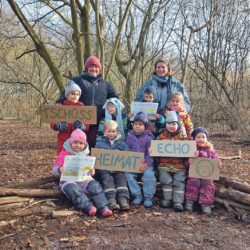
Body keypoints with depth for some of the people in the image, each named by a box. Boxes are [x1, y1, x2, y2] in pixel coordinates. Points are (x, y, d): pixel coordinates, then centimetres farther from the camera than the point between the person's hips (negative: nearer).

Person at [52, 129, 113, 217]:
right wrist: (60, 170, -22)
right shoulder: (64, 154, 9)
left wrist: (91, 171, -2)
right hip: (68, 179, -2)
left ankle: (103, 208, -33)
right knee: (73, 189, -36)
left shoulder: (85, 154, 20)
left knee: (95, 185, -26)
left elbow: (90, 168, 24)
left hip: (84, 178, 3)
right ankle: (88, 207, -41)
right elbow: (55, 170, 4)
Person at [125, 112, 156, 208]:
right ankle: (137, 195, -3)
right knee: (128, 174, -20)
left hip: (146, 163, -2)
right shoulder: (130, 136, 8)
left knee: (149, 174, -27)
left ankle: (148, 197, -6)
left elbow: (150, 153, -5)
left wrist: (146, 164, -20)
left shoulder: (148, 137, -1)